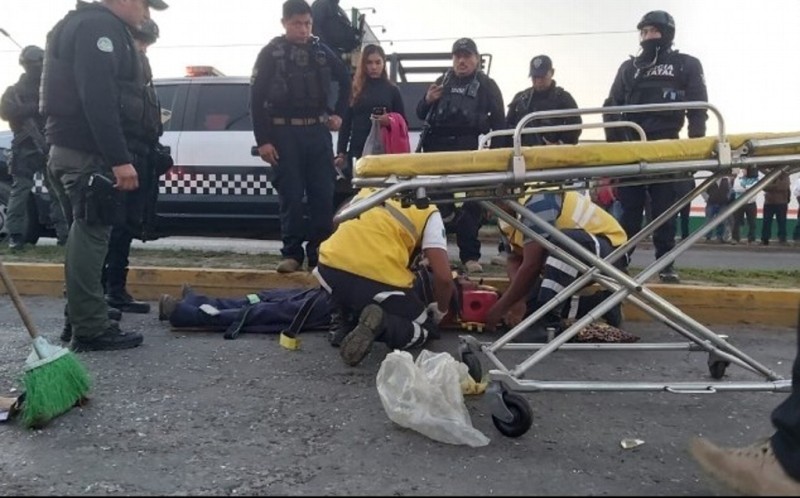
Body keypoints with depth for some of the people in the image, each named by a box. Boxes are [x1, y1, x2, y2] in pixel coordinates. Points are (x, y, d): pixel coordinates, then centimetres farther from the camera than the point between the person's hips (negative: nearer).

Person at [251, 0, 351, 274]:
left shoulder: (321, 50, 9)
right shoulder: (271, 53, 0)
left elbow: (345, 79, 24)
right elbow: (257, 99, -3)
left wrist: (338, 113, 13)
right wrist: (262, 140, -10)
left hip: (318, 131, 3)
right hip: (284, 133, -3)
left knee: (323, 195, 1)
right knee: (291, 197, -2)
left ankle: (319, 252, 10)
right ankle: (292, 253, 8)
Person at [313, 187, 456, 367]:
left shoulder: (367, 191, 28)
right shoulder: (429, 213, 15)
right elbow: (444, 277, 4)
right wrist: (441, 311, 23)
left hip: (330, 268, 5)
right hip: (379, 276, -4)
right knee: (424, 330, 19)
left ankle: (344, 323, 16)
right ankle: (380, 323, -10)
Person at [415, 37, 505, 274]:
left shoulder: (487, 85, 9)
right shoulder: (442, 82, 16)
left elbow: (499, 121, 7)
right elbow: (421, 114, 20)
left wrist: (495, 152, -5)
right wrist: (427, 100, -2)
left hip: (469, 150, -3)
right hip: (437, 147, 3)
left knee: (470, 203, -3)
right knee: (435, 197, 6)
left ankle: (470, 256, 4)